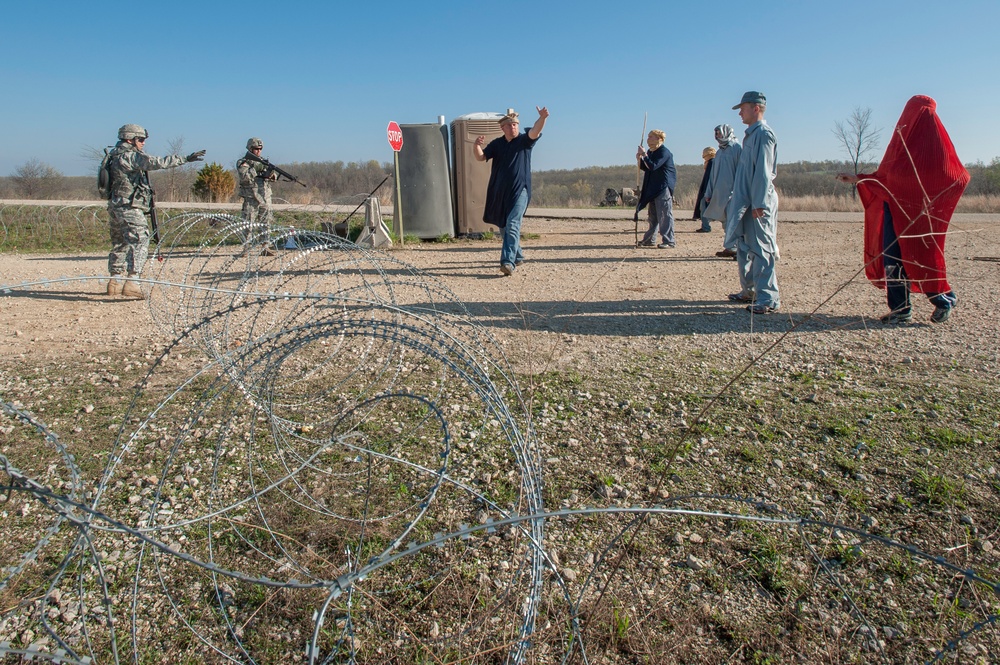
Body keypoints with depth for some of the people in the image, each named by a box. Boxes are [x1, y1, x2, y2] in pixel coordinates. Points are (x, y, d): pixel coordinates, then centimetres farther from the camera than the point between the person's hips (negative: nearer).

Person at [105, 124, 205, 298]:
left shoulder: (115, 156, 18)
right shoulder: (129, 156, -12)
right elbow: (157, 162, -21)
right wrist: (185, 159, -22)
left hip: (115, 207, 10)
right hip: (129, 207, -10)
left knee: (120, 245, 16)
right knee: (139, 243, -12)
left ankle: (115, 283, 21)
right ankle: (131, 283, -20)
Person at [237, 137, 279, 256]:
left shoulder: (262, 161, 16)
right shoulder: (242, 162, -1)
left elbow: (273, 177, 12)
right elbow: (244, 177, -17)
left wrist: (272, 174, -10)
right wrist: (255, 169, -21)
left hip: (265, 198, 5)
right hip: (251, 199, -5)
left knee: (266, 223, 4)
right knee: (249, 224, -2)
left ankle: (266, 247, 8)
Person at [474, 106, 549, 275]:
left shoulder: (525, 140, 1)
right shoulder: (497, 144, 10)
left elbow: (535, 131, -18)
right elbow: (480, 157, 5)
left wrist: (542, 118, -38)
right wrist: (476, 145, -17)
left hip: (519, 191, -5)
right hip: (499, 192, 5)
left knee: (512, 226, -17)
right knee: (503, 226, 14)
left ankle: (508, 262, -25)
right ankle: (517, 256, 31)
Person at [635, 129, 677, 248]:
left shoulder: (664, 152, -13)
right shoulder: (650, 152, 15)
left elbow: (653, 166, -24)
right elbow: (646, 168, 19)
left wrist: (644, 155, -18)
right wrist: (639, 160, 2)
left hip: (663, 187, -9)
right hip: (652, 188, 9)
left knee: (665, 215, -10)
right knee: (653, 215, 14)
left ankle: (669, 242, -9)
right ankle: (648, 240, 20)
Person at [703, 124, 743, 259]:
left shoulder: (737, 148, -4)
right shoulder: (719, 152, 19)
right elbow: (713, 174, 22)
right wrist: (709, 193, 19)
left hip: (732, 192, -8)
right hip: (720, 193, 8)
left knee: (732, 221, -12)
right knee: (726, 221, 10)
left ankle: (731, 248, -13)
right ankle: (729, 248, 15)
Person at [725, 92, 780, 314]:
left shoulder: (763, 133, -12)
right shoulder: (751, 134, 17)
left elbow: (763, 172, -19)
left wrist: (759, 204, -23)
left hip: (759, 204, -10)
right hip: (747, 203, 10)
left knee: (762, 249, -9)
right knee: (744, 248, 15)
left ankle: (768, 299, -7)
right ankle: (749, 291, 25)